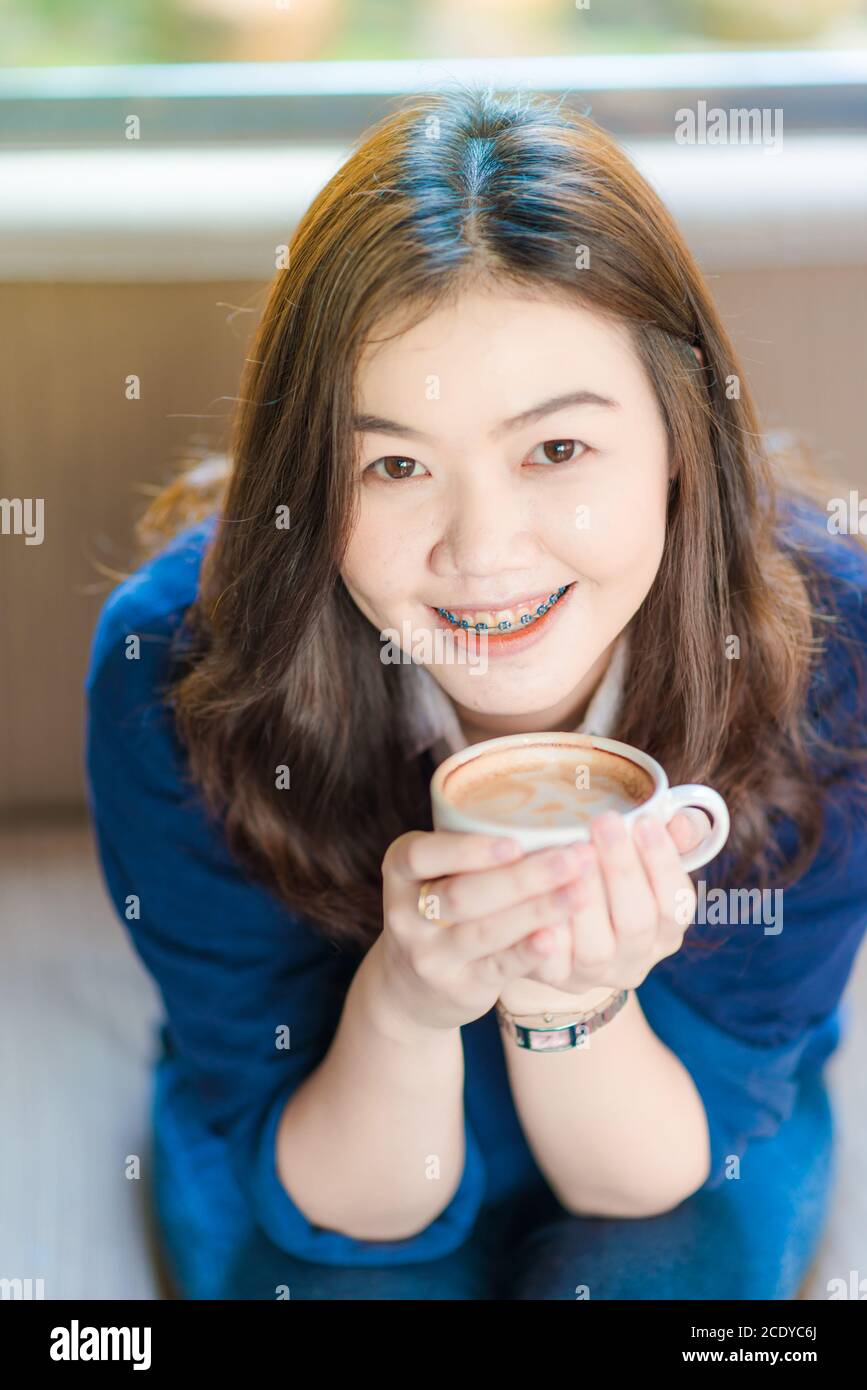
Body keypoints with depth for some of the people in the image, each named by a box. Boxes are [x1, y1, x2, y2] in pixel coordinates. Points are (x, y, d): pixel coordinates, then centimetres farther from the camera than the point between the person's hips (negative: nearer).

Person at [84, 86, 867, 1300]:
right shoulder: (177, 666, -28)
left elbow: (660, 1170, -18)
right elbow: (335, 1203, -20)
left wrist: (576, 997, -39)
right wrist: (402, 1005, -41)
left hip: (664, 1114, 2)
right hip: (320, 1123, -1)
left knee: (645, 1281, -26)